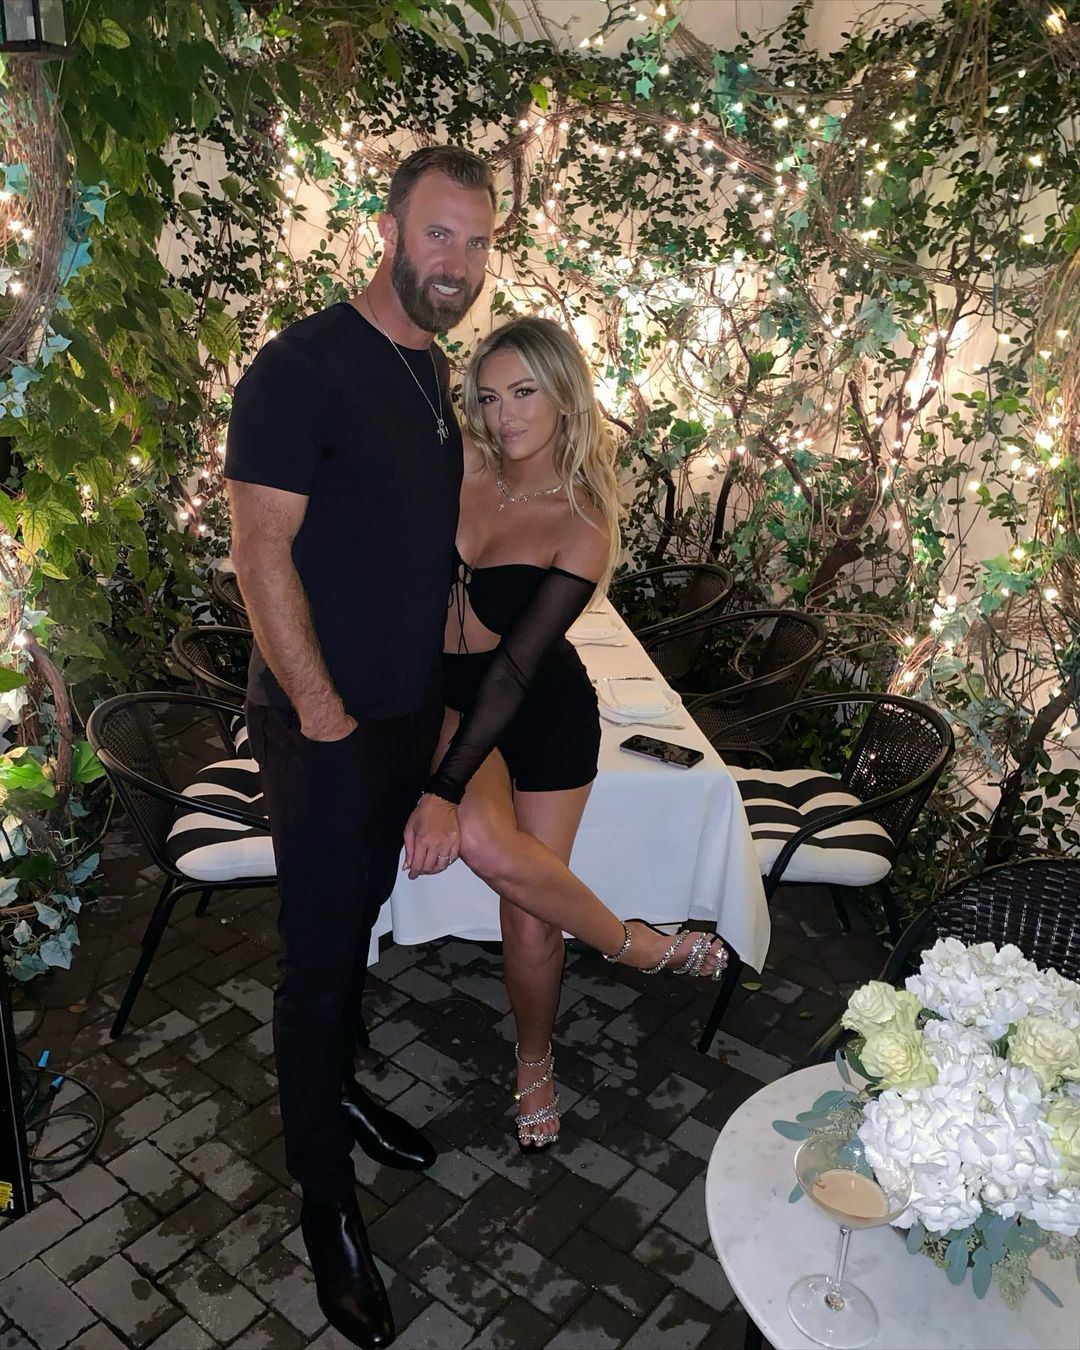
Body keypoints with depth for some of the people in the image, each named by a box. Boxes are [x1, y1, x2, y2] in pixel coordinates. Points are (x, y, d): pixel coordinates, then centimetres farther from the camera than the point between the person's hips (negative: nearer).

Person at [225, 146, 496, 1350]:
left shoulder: (431, 368, 9)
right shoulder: (301, 368, -17)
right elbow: (260, 550, -20)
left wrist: (446, 652, 13)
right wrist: (323, 711, -17)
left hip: (410, 709, 8)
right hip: (324, 724, -7)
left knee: (359, 919, 23)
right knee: (320, 956, 5)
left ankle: (336, 1086, 46)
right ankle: (324, 1195, 25)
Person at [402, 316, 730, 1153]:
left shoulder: (582, 525, -15)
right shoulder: (460, 472, -6)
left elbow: (517, 666, -21)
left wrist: (444, 790, -25)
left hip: (545, 714, -2)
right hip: (447, 697, 3)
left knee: (530, 918, -2)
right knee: (483, 840, -28)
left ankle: (535, 1067, 30)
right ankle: (639, 945, 0)